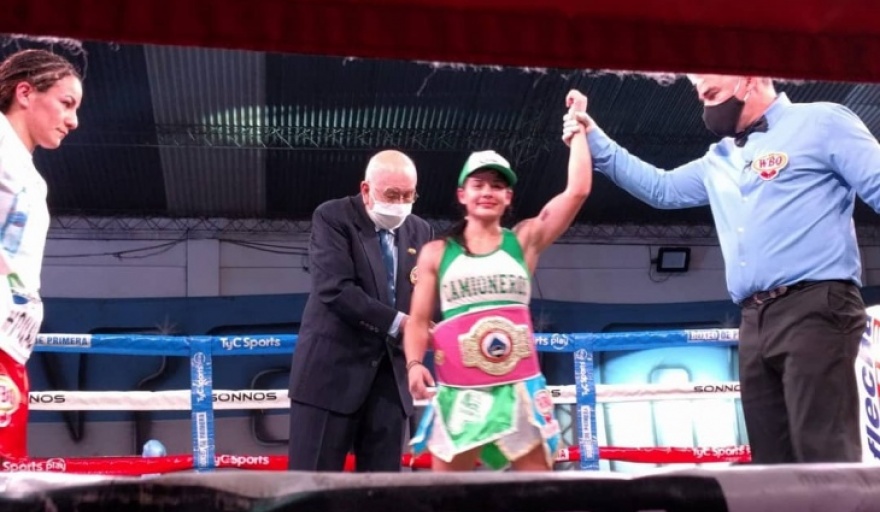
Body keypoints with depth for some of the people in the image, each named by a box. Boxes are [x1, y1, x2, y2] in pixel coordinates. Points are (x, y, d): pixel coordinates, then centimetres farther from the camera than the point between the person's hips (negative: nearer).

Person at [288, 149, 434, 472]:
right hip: (333, 367, -5)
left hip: (390, 372, 5)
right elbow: (334, 289, -17)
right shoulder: (332, 217, -4)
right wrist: (397, 323, -19)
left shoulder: (420, 232, 11)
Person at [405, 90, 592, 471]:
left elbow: (578, 190, 1)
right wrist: (414, 363, -11)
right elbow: (418, 320, 7)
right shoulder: (436, 253, 9)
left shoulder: (525, 240, 9)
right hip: (458, 393, 0)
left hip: (518, 390, 0)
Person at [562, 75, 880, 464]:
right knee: (772, 460, 5)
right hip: (755, 321, 8)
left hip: (815, 308, -8)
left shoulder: (821, 123, 4)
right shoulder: (718, 162, 25)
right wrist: (595, 141, 27)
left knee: (827, 456, -15)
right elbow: (661, 188, 33)